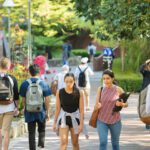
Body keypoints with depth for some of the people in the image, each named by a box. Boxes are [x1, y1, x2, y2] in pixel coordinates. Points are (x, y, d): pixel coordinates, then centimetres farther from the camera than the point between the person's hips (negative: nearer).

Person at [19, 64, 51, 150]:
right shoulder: (43, 83, -6)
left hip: (29, 112, 1)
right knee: (42, 130, 17)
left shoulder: (25, 84, -3)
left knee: (31, 133, 9)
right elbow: (47, 99, -5)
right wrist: (48, 112, 4)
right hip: (41, 112, -1)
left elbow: (23, 100, 2)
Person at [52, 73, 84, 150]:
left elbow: (81, 110, -6)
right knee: (63, 141, -12)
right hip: (63, 118, 0)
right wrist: (54, 122, 2)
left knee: (75, 143, 12)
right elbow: (57, 108, 1)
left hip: (75, 118, 0)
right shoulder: (60, 92, -6)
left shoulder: (79, 93, -8)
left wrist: (81, 123, -9)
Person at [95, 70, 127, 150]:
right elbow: (96, 106, 0)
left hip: (115, 121, 0)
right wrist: (97, 106, -24)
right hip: (102, 121, 0)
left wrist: (121, 104, -19)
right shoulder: (100, 89, -3)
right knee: (103, 142, -11)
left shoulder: (118, 90, -6)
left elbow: (126, 103, 3)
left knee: (115, 143, 12)